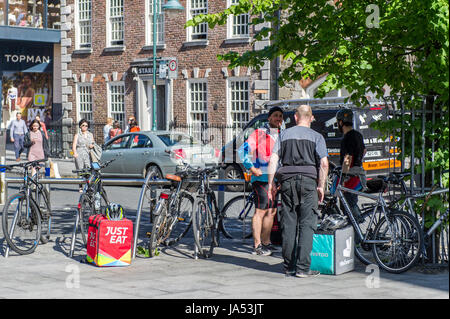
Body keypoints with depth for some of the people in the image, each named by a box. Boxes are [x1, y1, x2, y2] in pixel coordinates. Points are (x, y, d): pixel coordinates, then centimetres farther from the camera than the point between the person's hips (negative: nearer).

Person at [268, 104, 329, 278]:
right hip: (308, 180, -3)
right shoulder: (316, 136, 5)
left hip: (287, 180, 3)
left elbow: (273, 159, 4)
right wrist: (321, 186, 1)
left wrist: (271, 183, 6)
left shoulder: (284, 134, 12)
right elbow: (324, 163, -6)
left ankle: (289, 267, 10)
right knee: (307, 224, -1)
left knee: (288, 224, 7)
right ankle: (302, 268, -7)